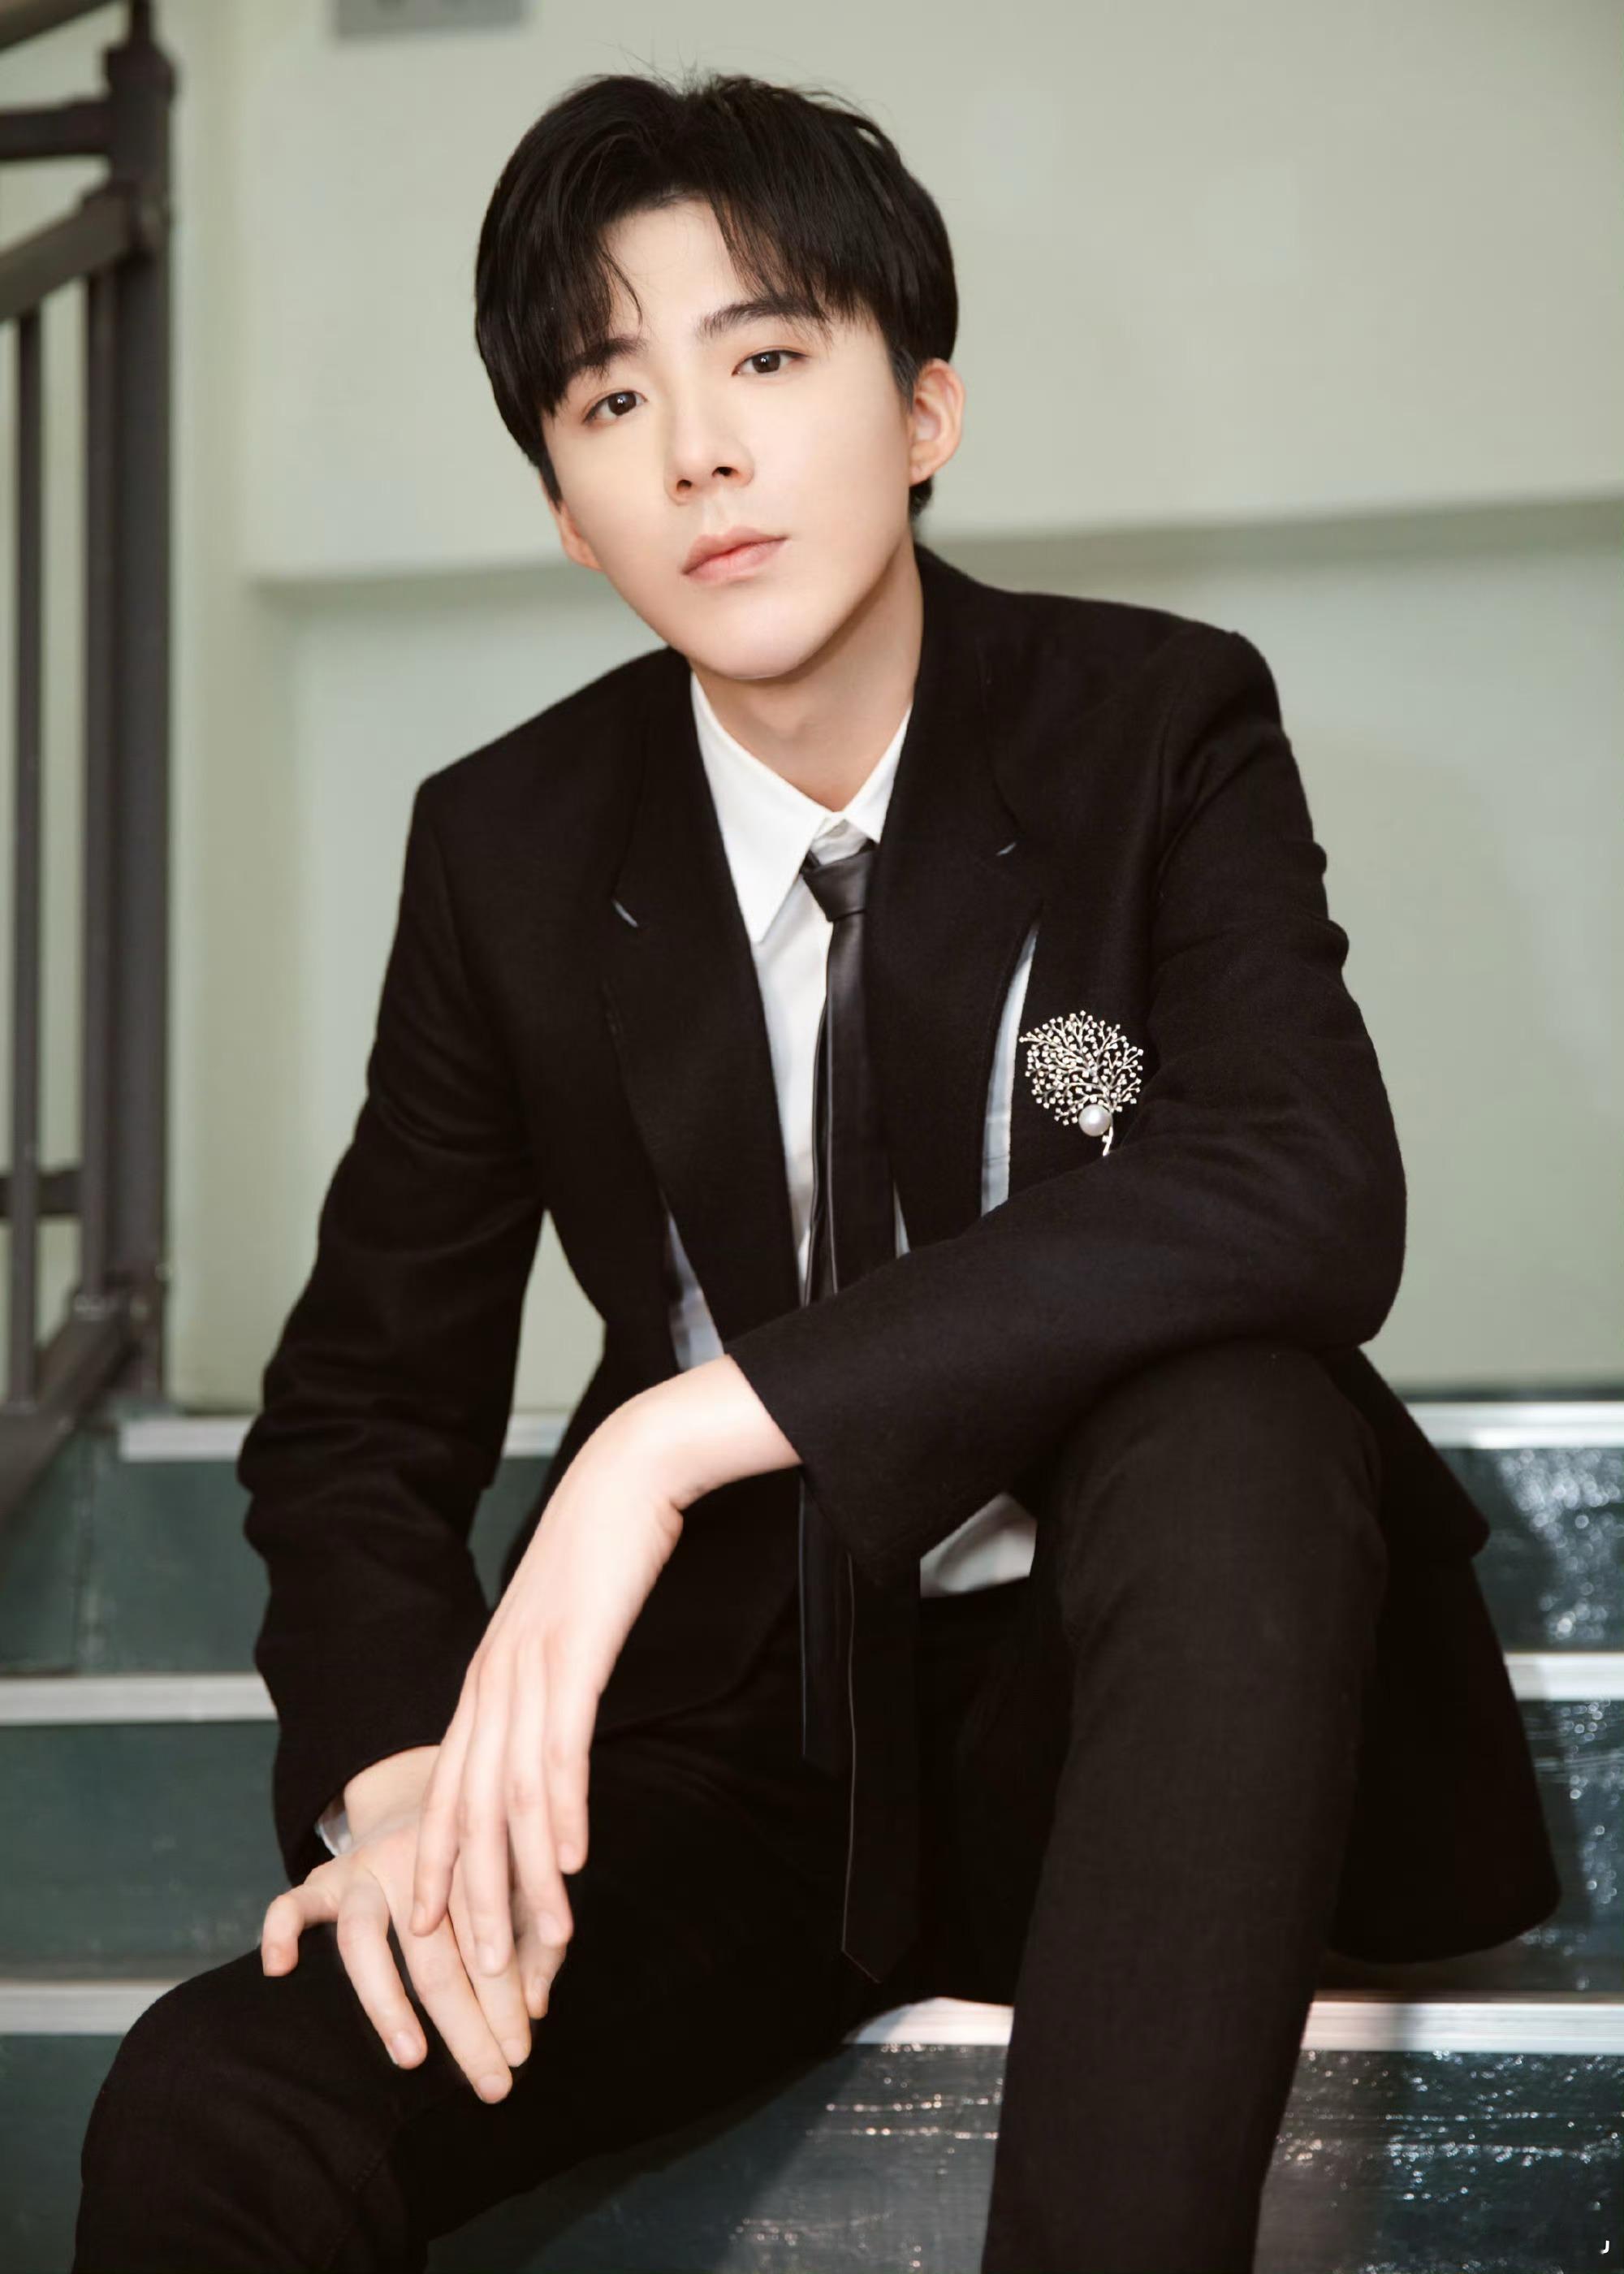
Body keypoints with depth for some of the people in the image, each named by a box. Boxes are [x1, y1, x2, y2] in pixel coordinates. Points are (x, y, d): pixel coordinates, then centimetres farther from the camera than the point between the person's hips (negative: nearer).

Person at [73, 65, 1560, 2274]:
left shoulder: (1159, 726, -7)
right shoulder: (509, 848, 1)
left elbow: (1314, 1196, -26)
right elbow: (358, 1407, 5)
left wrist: (695, 1428, -33)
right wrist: (393, 1771, -18)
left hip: (1110, 1699, 0)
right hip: (722, 1739, 1)